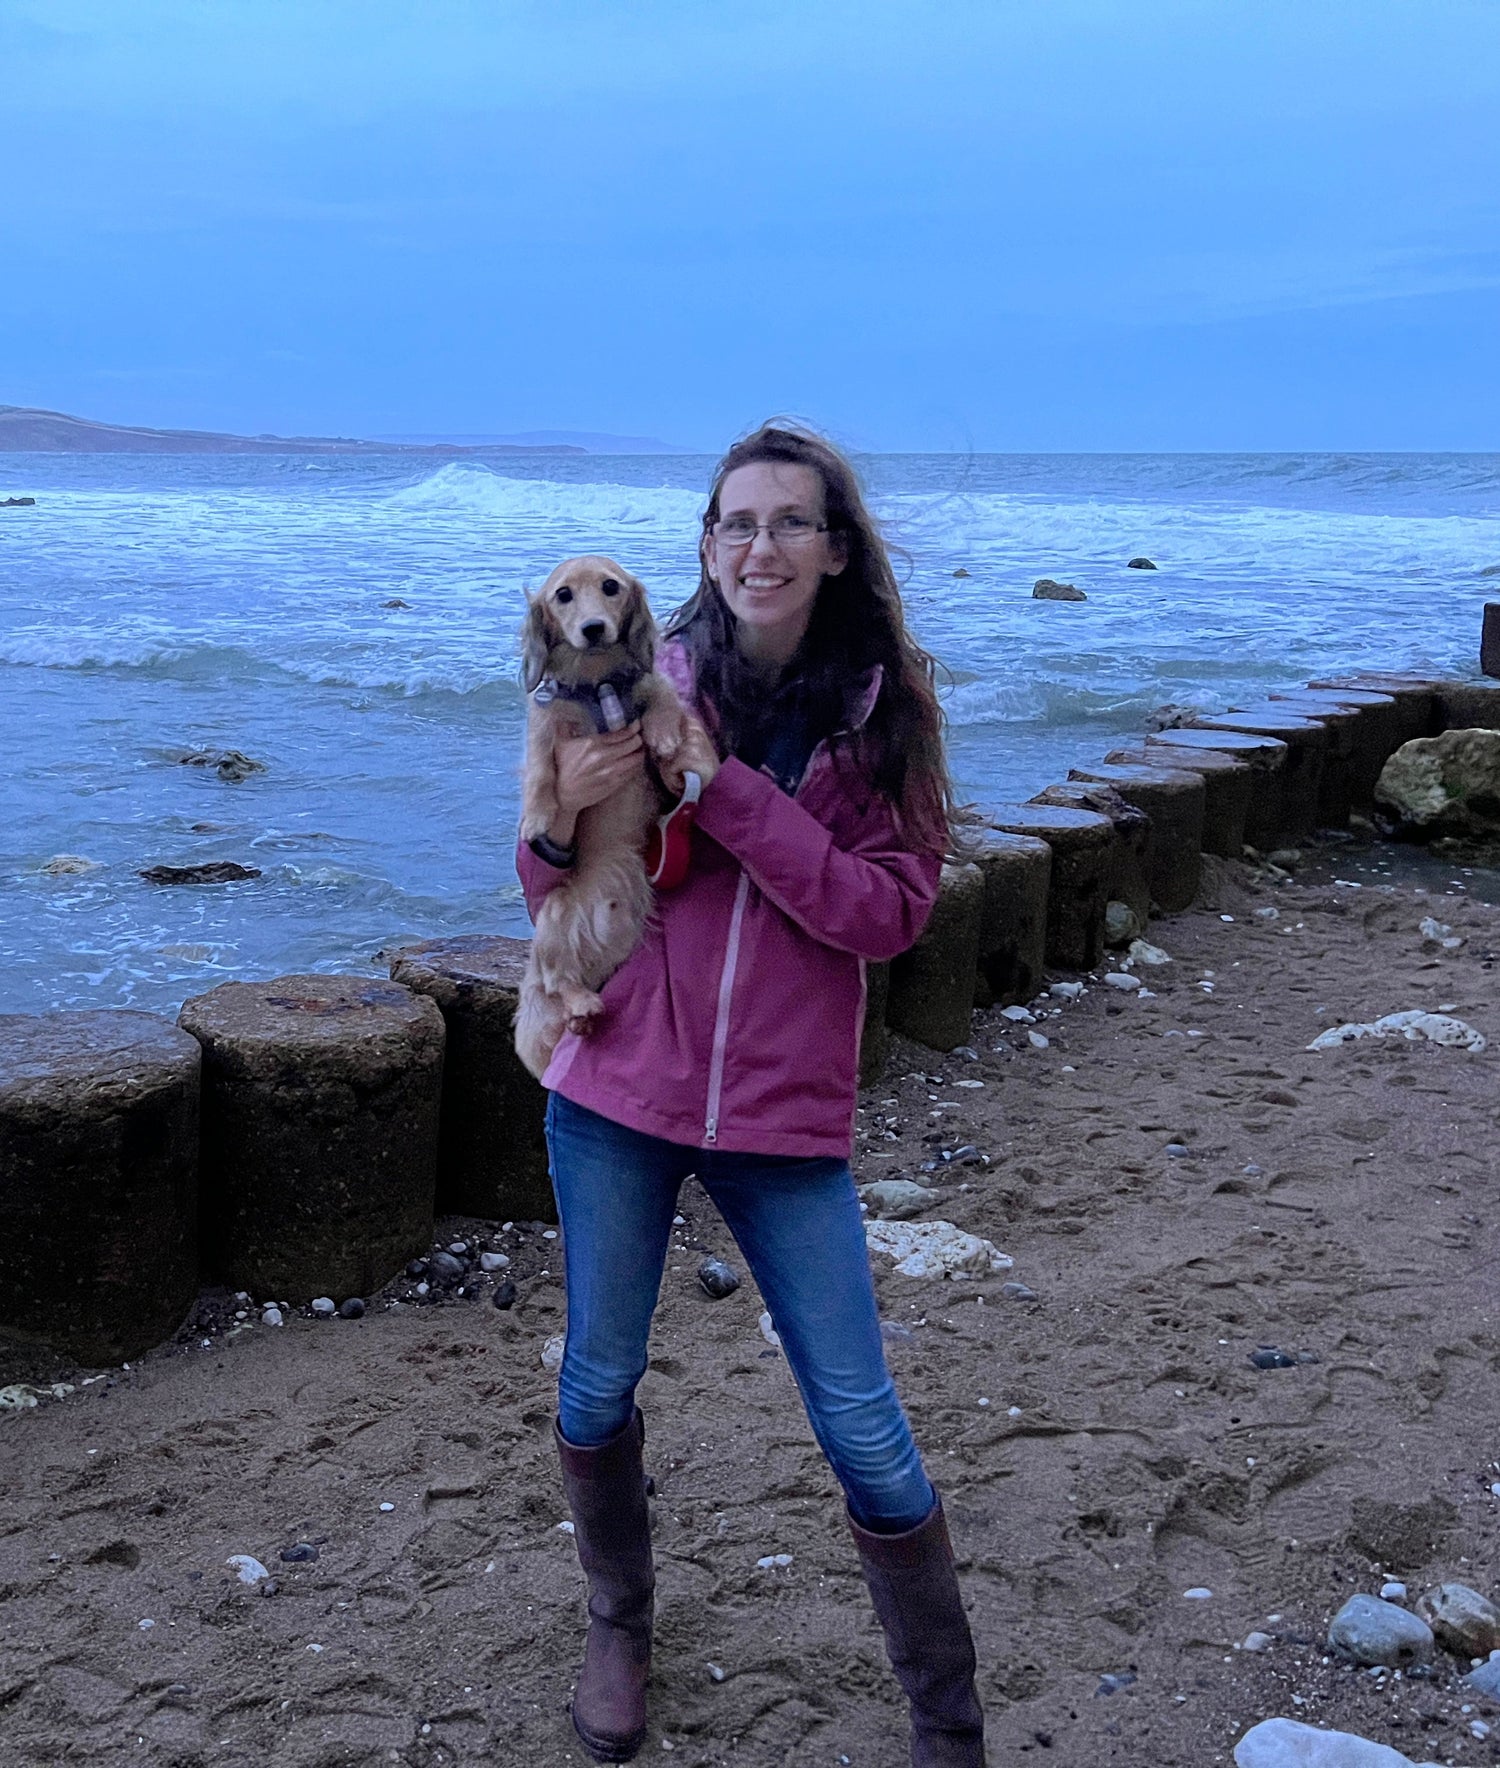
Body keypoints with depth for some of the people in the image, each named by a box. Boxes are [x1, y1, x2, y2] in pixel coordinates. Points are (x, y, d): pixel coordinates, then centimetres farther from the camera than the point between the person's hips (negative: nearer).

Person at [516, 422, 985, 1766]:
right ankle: (619, 1627, 43)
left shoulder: (883, 707, -3)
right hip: (617, 1098, 2)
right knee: (599, 1382, 14)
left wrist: (730, 792, -21)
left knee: (863, 1427, 3)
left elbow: (891, 913, -13)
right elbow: (555, 899, 5)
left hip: (786, 1117, -1)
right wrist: (564, 818, -18)